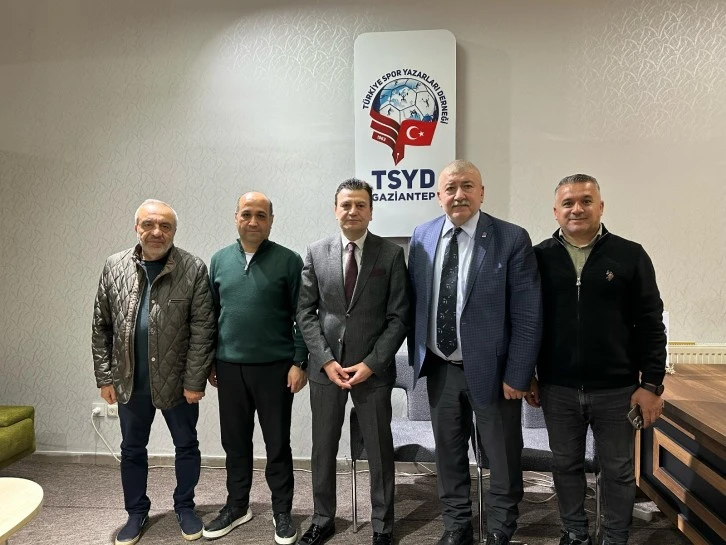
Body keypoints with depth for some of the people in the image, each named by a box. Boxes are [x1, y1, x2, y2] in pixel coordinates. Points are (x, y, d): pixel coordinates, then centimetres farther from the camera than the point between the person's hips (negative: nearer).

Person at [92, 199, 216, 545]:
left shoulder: (194, 269, -10)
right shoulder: (114, 267, 0)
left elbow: (202, 329, -11)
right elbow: (101, 326, 4)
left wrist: (194, 380, -13)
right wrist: (105, 376, 2)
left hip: (177, 380, -2)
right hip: (129, 380, 3)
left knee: (186, 445, 13)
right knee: (132, 449, 17)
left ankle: (185, 506, 35)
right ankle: (136, 512, 38)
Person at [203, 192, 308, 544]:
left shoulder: (288, 260, -6)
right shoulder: (219, 260, 6)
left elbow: (302, 316, -6)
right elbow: (211, 314, 11)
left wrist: (299, 362, -9)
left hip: (275, 367, -3)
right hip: (229, 367, 4)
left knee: (277, 443, 9)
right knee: (235, 441, 16)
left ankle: (282, 511, 27)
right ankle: (237, 506, 34)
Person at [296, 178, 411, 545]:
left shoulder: (391, 254, -3)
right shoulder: (316, 253, 2)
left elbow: (399, 317, -5)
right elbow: (305, 312, 2)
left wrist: (371, 363, -12)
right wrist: (325, 360, -8)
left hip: (373, 369, -1)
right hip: (325, 367, 2)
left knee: (379, 451, 11)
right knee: (323, 449, 15)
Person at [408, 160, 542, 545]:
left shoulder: (512, 239, -12)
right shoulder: (422, 237, 1)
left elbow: (527, 317, -11)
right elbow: (414, 302, 6)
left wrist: (517, 375, -13)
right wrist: (417, 355, 5)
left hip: (491, 369, -3)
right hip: (439, 368, 4)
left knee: (503, 459, 14)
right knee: (448, 453, 19)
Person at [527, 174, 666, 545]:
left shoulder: (630, 256, -2)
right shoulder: (539, 258, 0)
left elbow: (650, 324, -1)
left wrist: (651, 383, -5)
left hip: (617, 389, -1)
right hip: (557, 389, 1)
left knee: (618, 470, 13)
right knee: (566, 465, 16)